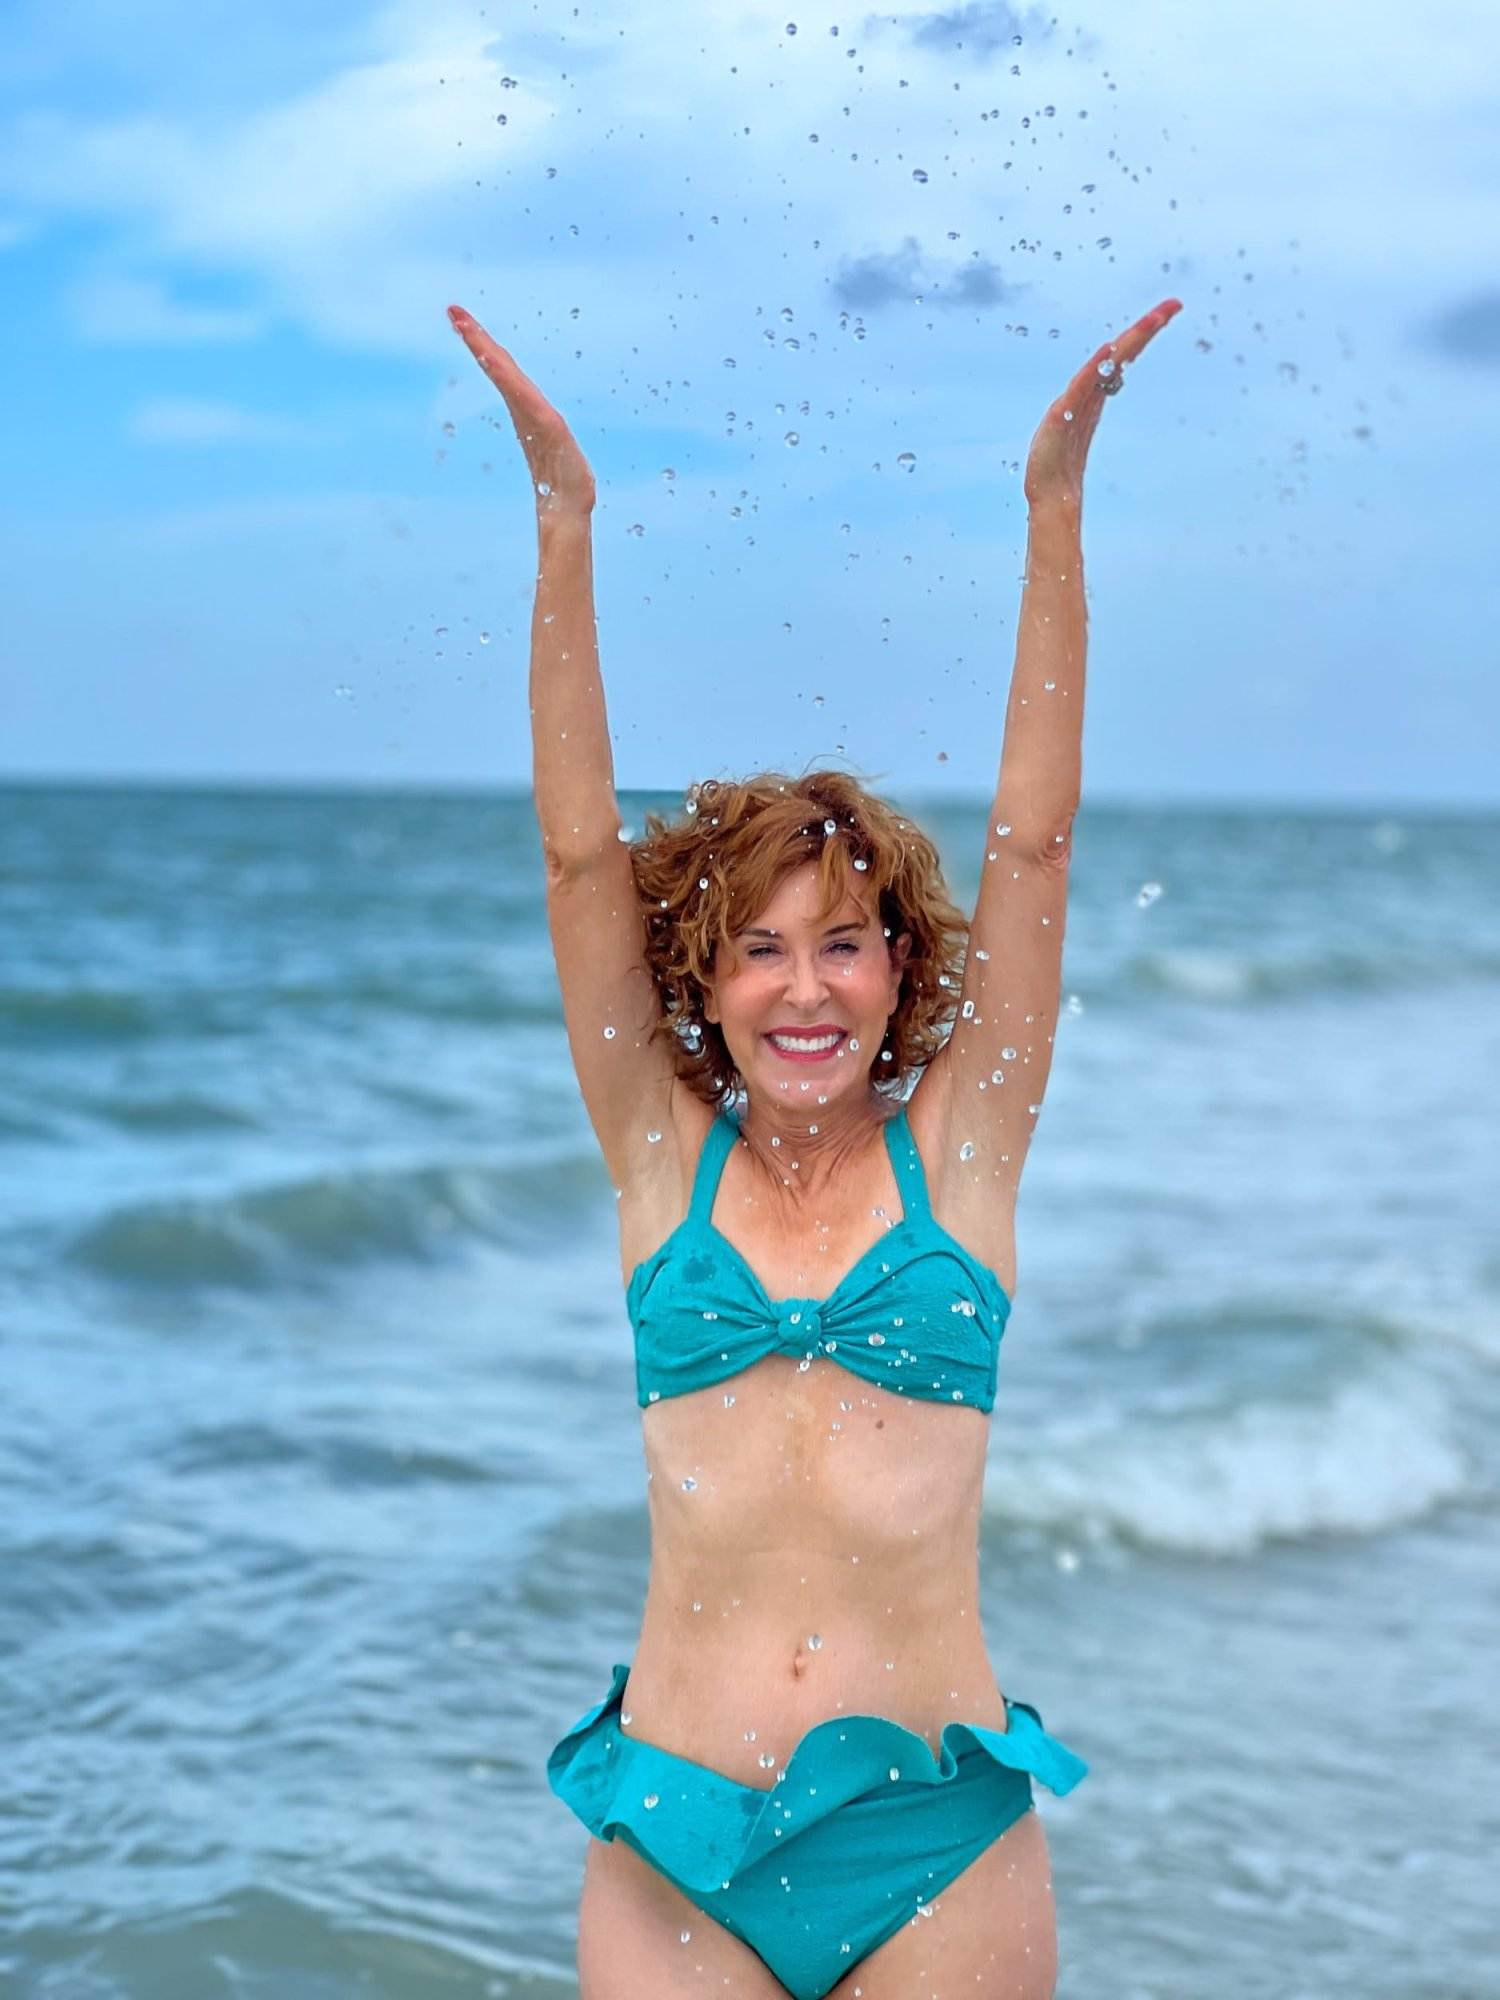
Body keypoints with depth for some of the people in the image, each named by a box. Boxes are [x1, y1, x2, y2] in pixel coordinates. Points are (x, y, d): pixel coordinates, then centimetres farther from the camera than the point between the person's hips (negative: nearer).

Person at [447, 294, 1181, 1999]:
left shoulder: (956, 1148, 2)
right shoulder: (664, 1154, 3)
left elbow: (1032, 847, -4)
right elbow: (580, 852, -2)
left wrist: (1055, 509, -9)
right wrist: (564, 522, -7)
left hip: (938, 1837, 0)